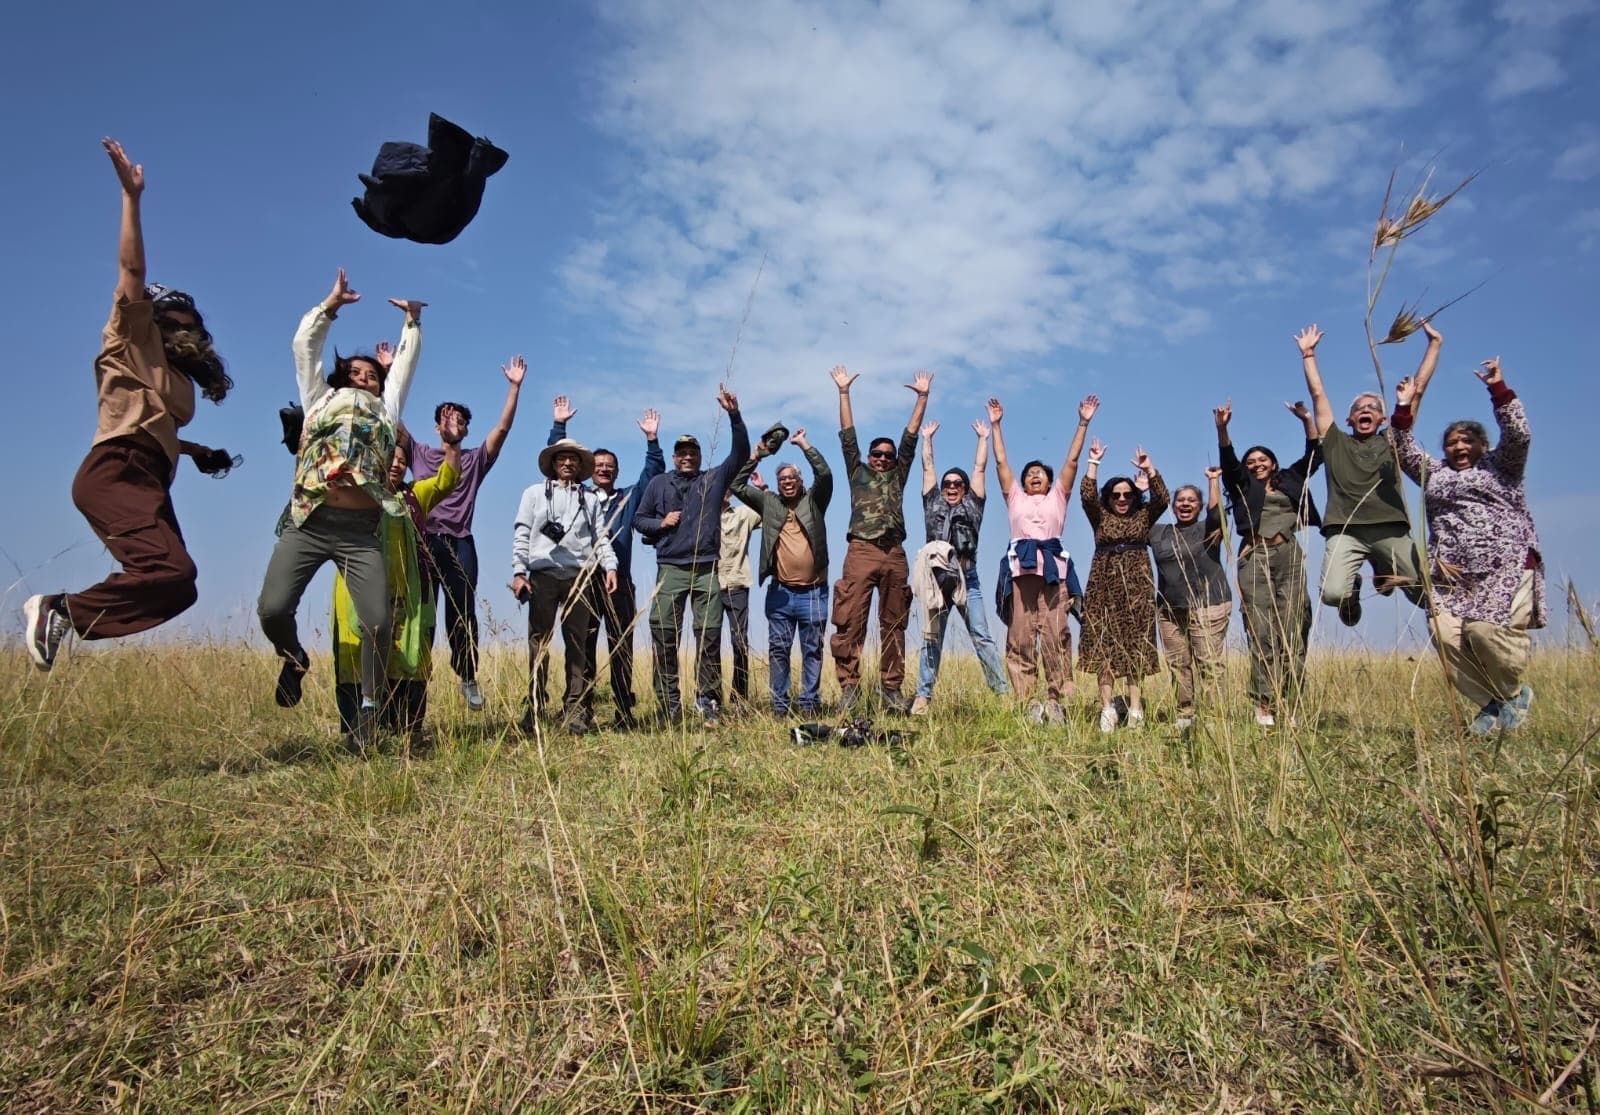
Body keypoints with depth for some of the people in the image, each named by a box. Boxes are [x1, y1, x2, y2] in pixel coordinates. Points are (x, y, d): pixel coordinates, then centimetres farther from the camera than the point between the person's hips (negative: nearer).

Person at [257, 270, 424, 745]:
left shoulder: (386, 409, 28)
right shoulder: (321, 399, 25)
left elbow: (405, 363, 34)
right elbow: (305, 346, 24)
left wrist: (411, 322, 43)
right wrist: (330, 305, 27)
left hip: (360, 531, 1)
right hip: (308, 523, 0)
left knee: (378, 622, -12)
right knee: (272, 608, -12)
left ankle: (369, 709, 4)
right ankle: (295, 660, 22)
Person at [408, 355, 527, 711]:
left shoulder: (475, 460, 17)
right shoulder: (419, 453, 18)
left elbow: (502, 428, 8)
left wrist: (514, 387, 2)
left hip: (459, 544, 0)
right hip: (423, 541, 0)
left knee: (463, 613, 0)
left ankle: (468, 676, 12)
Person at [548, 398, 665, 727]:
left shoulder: (628, 497, 17)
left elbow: (654, 473, 12)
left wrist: (652, 439, 2)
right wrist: (559, 426, 6)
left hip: (619, 581, 0)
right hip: (583, 579, 0)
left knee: (621, 647, 0)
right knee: (583, 647, 0)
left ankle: (624, 710, 2)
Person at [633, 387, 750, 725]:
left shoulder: (714, 479, 12)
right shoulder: (658, 484, 14)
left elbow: (741, 453, 4)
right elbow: (639, 519, 17)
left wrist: (734, 415, -7)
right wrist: (661, 523, -3)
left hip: (706, 570, 0)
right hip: (670, 569, 0)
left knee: (709, 634, -2)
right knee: (664, 635, -4)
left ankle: (707, 701, 4)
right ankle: (668, 704, 2)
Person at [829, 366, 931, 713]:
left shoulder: (897, 476, 23)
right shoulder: (857, 473, 19)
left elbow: (910, 437, 21)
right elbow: (848, 436, 16)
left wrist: (922, 397, 20)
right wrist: (844, 392, 14)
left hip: (895, 555, 3)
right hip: (861, 552, -3)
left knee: (894, 625, 3)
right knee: (851, 622, -10)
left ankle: (892, 689, 6)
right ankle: (849, 687, -8)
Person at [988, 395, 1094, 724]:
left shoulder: (1058, 496, 23)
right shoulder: (1015, 497, 24)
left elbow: (1071, 461, 18)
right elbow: (1001, 462, 20)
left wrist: (1083, 423, 15)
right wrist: (996, 426, 18)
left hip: (1053, 567, 0)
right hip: (1021, 567, 0)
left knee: (1055, 635, -7)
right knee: (1021, 637, -5)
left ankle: (1055, 700, -7)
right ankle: (1029, 702, -4)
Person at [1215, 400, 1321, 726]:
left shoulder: (1291, 480, 20)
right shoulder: (1243, 485, 14)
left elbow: (1315, 454, 14)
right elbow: (1228, 460, -1)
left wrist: (1308, 418, 4)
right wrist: (1222, 428, -16)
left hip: (1290, 556, 2)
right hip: (1255, 558, -2)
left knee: (1292, 630, -4)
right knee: (1261, 631, -7)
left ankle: (1288, 703, -3)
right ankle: (1264, 704, -8)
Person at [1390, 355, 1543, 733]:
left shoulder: (1501, 466, 15)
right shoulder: (1435, 473, 25)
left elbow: (1518, 435, -1)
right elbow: (1404, 453, 18)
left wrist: (1498, 388, -7)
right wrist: (1405, 408, 9)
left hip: (1506, 569, -4)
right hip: (1450, 575, 4)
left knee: (1486, 631, -24)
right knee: (1446, 636, -17)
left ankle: (1514, 693, 4)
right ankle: (1490, 703, -2)